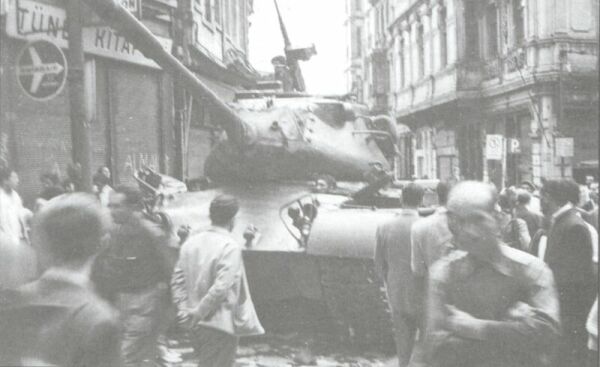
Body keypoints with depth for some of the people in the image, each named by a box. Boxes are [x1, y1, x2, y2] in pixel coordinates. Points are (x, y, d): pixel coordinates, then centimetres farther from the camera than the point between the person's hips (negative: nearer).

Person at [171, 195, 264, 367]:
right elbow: (221, 287, -25)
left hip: (195, 324, 7)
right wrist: (199, 313, -15)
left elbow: (177, 280, 4)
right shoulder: (231, 247, -18)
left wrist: (183, 308, 3)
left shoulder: (192, 241, 3)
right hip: (221, 323, -7)